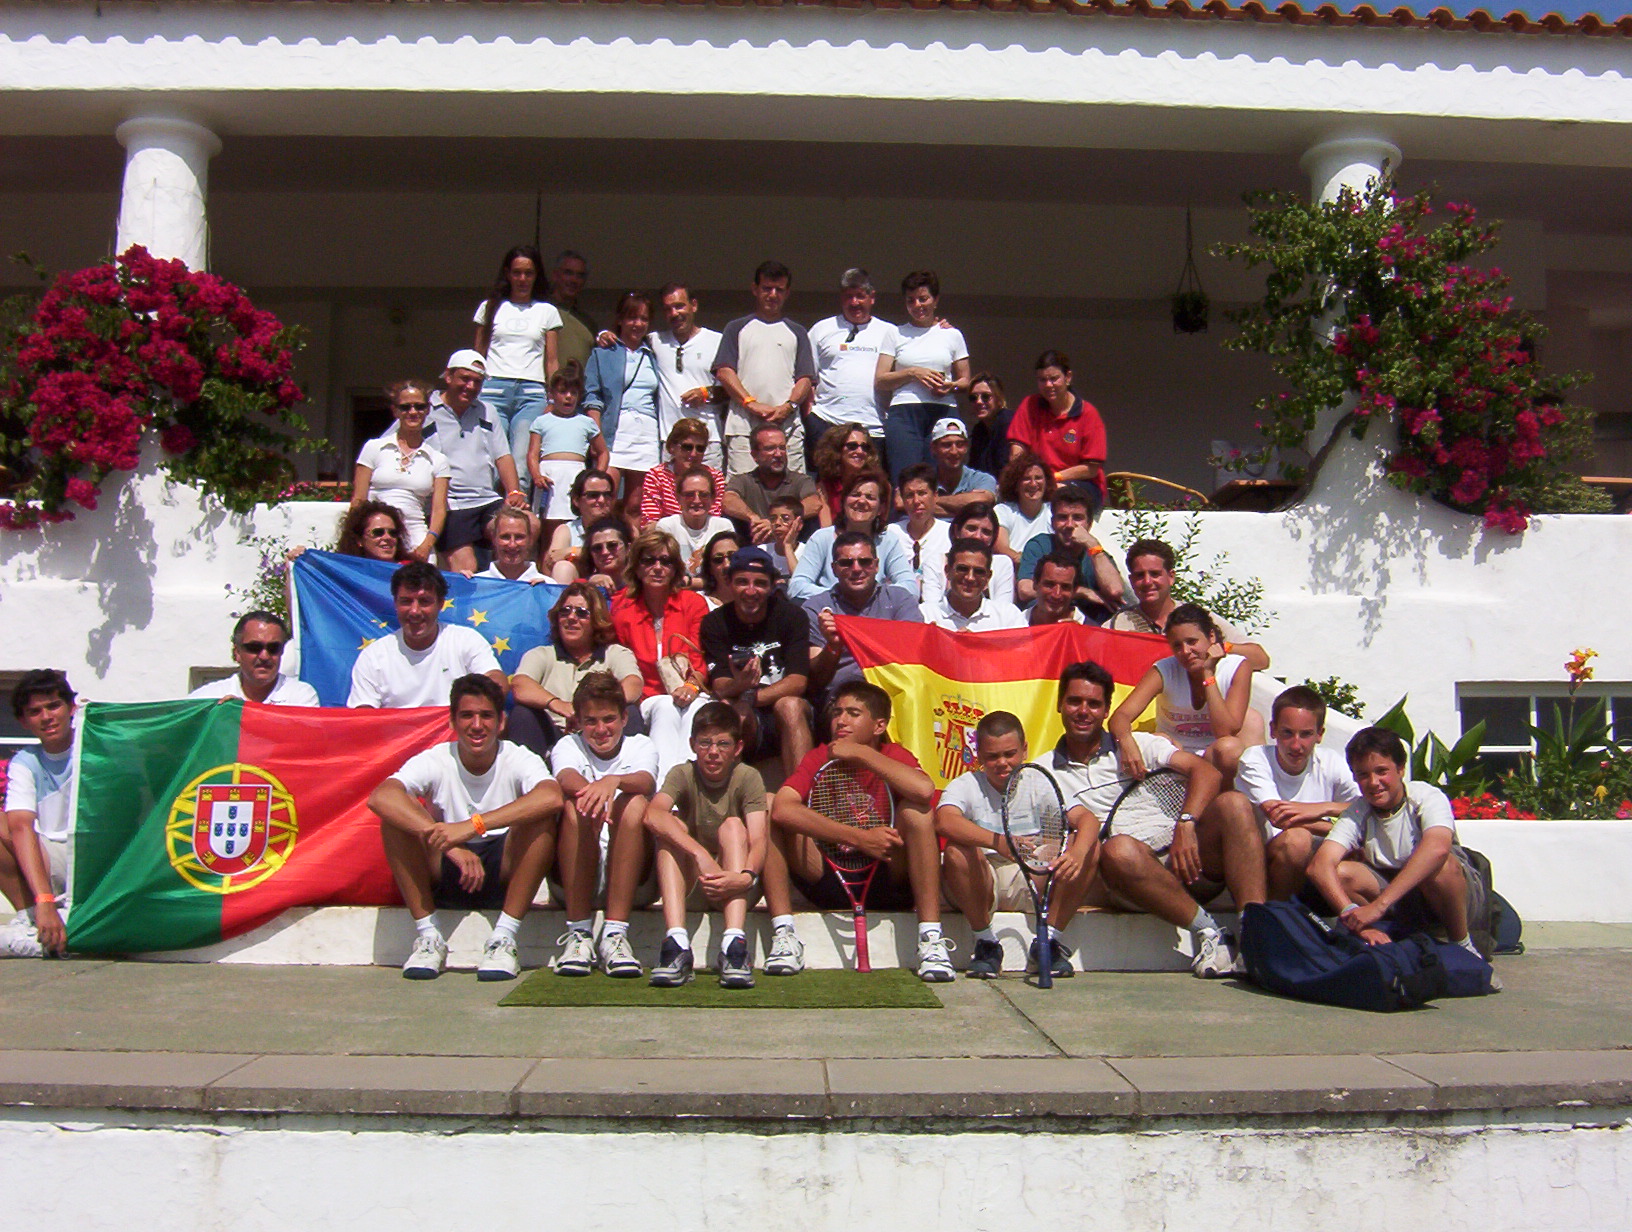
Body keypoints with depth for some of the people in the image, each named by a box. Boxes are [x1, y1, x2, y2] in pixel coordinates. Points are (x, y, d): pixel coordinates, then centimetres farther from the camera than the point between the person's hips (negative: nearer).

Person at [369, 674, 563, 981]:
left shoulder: (519, 759, -10)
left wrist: (472, 826, -41)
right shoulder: (435, 761, -8)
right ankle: (428, 937, -15)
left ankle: (504, 939, -21)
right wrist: (449, 845, -40)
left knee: (543, 817, -27)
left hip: (505, 873, -1)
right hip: (443, 877, 1)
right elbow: (379, 797, -29)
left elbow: (551, 796, -34)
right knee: (397, 814, -22)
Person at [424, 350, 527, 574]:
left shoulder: (486, 412, 20)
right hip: (451, 507, -4)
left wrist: (514, 492, 0)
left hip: (489, 502, 4)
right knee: (464, 569, -20)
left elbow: (502, 455, 17)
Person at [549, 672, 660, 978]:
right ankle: (578, 933, -24)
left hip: (628, 869, 0)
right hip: (575, 869, 0)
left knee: (634, 803, -27)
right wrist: (589, 791, -43)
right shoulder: (568, 746, 7)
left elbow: (647, 781, -17)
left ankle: (615, 933, -28)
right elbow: (567, 778, -19)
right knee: (576, 806, -27)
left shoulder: (641, 746, 8)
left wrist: (613, 781, -40)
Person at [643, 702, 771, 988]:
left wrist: (746, 876, -42)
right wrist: (700, 854, -42)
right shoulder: (682, 775, -5)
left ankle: (734, 944, -40)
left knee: (733, 825, -25)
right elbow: (653, 814, -28)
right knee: (673, 826, -23)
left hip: (734, 886, -1)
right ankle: (676, 943, -39)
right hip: (689, 885, 1)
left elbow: (759, 839, -20)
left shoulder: (748, 777, -6)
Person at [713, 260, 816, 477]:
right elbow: (723, 371, 6)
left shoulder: (797, 332, 23)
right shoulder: (737, 328, 18)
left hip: (788, 427, 1)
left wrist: (788, 406, -8)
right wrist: (751, 403, -9)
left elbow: (806, 378, 12)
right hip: (743, 427, -1)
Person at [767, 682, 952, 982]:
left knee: (915, 810, -25)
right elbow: (782, 808, -23)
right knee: (768, 806, -15)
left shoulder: (893, 757, -3)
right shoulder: (819, 758, 0)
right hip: (829, 885, 2)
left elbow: (924, 790, -30)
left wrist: (861, 753, -20)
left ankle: (930, 939, -25)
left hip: (889, 884, -1)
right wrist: (859, 838, -29)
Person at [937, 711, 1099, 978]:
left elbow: (1087, 820, -15)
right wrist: (998, 842, -48)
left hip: (1034, 882, 2)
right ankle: (985, 943, -14)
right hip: (982, 885, -2)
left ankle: (1050, 941, -10)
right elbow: (944, 820, -31)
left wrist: (1077, 853, -39)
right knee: (957, 851, -34)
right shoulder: (965, 786, -6)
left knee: (1091, 848, -18)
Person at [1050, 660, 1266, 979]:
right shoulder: (1044, 772, 17)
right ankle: (1207, 929, -27)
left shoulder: (1138, 745, 16)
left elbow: (1206, 772, 1)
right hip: (1127, 878, -2)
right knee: (1118, 848, -37)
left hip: (1181, 857, 2)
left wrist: (1186, 823, -18)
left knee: (1233, 804, -24)